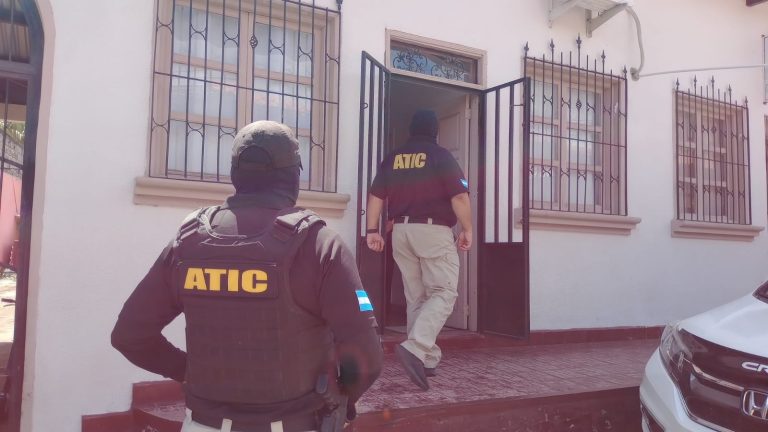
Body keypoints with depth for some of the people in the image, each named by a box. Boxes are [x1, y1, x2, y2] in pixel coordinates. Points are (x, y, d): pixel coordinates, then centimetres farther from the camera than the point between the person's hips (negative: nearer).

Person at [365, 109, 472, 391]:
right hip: (434, 231, -5)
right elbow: (459, 196, -9)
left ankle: (427, 359, 15)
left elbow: (376, 196, 8)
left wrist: (373, 230, 10)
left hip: (401, 231, 6)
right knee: (443, 293, -4)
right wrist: (467, 230, 0)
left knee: (416, 298, 11)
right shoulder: (440, 156, -2)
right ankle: (415, 348, -23)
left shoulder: (392, 159, 11)